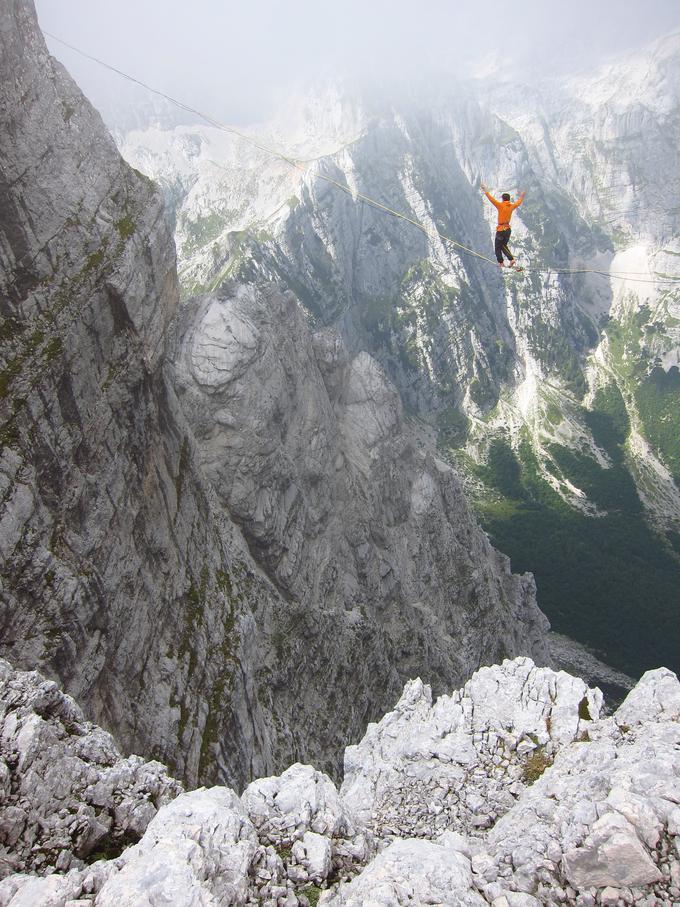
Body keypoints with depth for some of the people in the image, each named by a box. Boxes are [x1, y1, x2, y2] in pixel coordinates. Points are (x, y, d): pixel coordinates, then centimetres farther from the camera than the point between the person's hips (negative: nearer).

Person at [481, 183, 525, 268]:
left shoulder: (501, 206, -12)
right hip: (508, 229, 6)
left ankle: (501, 263, 2)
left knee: (497, 247, 5)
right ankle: (511, 259, 6)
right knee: (504, 246, 20)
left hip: (501, 230, -6)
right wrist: (522, 197, 45)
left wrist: (486, 191, -10)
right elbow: (518, 202, 25)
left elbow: (492, 199, -15)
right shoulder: (511, 206, 5)